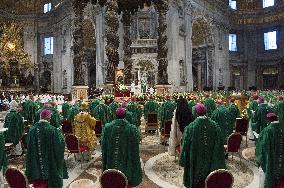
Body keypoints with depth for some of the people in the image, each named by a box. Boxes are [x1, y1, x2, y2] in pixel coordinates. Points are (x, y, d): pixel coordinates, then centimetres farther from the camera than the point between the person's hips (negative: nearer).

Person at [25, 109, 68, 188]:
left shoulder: (32, 129, -9)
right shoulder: (52, 130, -22)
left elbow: (29, 147, 0)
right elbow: (60, 144, -14)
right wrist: (60, 134, 2)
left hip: (36, 163, 4)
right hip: (50, 161, -4)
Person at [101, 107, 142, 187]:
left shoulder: (107, 127, -9)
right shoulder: (132, 129, -15)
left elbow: (104, 149, -2)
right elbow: (135, 151, -10)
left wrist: (104, 167, 9)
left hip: (111, 166, 2)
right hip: (127, 165, -1)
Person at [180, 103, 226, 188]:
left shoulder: (190, 127, -17)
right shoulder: (215, 126, -10)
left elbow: (185, 146, -11)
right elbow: (219, 147, -5)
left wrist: (183, 162, 2)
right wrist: (220, 165, 4)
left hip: (196, 163, -2)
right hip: (211, 163, 2)